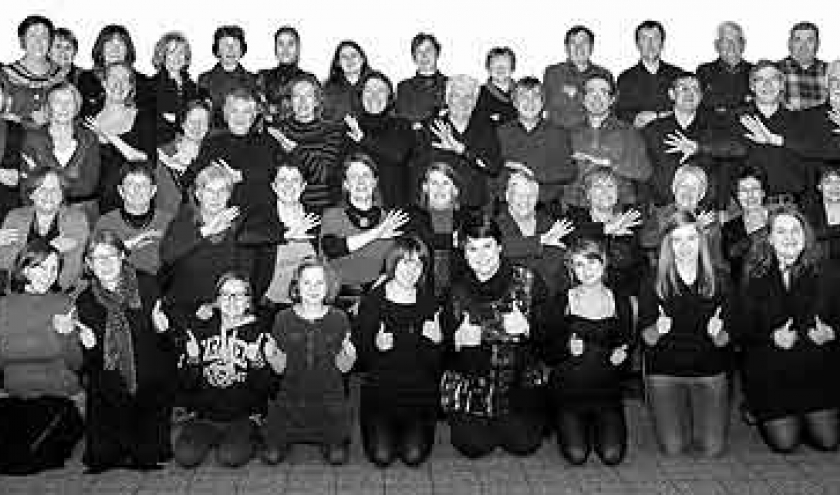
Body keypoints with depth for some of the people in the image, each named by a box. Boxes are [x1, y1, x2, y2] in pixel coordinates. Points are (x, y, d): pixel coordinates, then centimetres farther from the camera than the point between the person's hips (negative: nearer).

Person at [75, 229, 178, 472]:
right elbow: (89, 364, 8)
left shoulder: (147, 286, -2)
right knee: (101, 457, -11)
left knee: (148, 458, -11)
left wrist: (162, 330, -19)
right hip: (110, 393, 2)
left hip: (152, 387, -2)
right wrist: (88, 345, -13)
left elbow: (169, 346, 3)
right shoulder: (85, 301, 3)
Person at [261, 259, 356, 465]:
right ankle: (287, 438, 25)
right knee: (272, 456, -5)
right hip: (290, 400, 1)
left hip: (329, 400, -1)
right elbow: (280, 367, 0)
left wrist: (348, 356, -21)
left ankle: (334, 441, 23)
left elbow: (343, 368, 0)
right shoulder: (284, 319, -4)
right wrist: (271, 356, -21)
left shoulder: (339, 319, -5)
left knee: (337, 457, -8)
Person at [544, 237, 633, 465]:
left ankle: (597, 426, 20)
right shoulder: (562, 300, -3)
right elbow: (547, 355, -2)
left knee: (612, 455, -13)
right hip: (568, 389, -2)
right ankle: (564, 424, 19)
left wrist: (621, 355, -8)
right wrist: (567, 348, -21)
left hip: (607, 389, 2)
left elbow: (628, 342, 14)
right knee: (577, 455, -15)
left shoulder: (621, 301, 4)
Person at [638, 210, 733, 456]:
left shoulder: (717, 281, 3)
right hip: (665, 371, -1)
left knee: (713, 449, -8)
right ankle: (684, 418, 24)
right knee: (673, 449, -10)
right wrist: (657, 330, -25)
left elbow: (723, 341, 5)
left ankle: (697, 416, 25)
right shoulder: (653, 283, -3)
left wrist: (717, 334, -18)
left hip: (710, 371, 1)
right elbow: (647, 338, -3)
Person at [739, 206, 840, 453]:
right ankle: (763, 418, 31)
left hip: (817, 371, 2)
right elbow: (744, 331, -6)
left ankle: (805, 420, 35)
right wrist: (772, 338, -22)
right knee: (784, 444, -1)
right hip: (771, 375, -2)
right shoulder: (755, 277, -7)